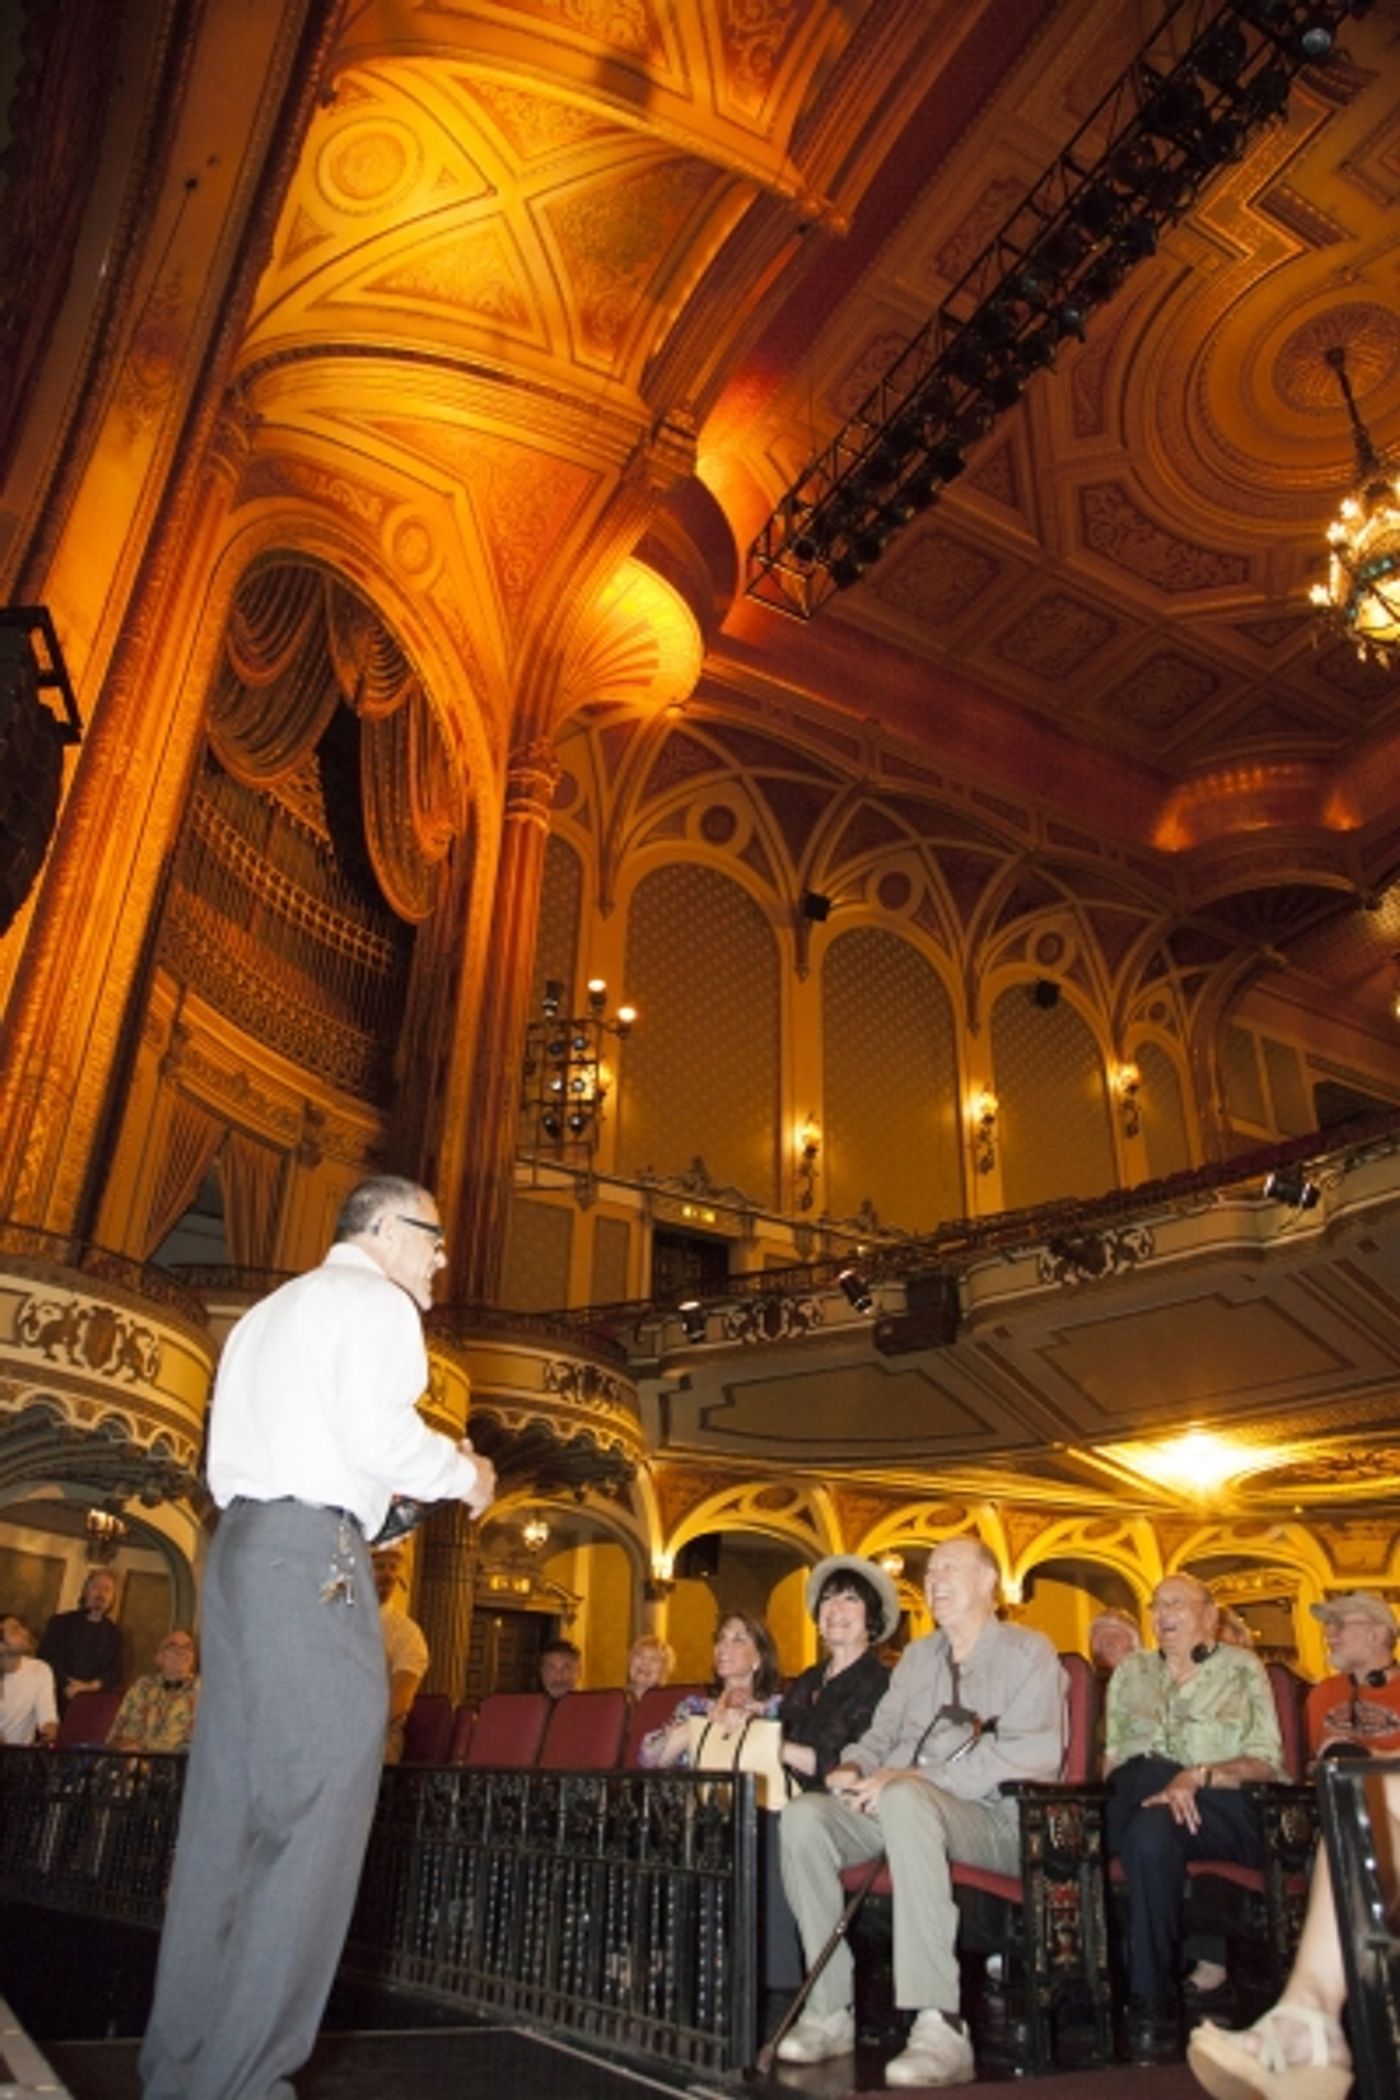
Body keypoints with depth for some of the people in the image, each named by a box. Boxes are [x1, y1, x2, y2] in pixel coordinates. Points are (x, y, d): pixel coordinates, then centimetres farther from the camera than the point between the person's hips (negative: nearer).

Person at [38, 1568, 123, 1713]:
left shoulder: (114, 1632, 12)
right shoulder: (60, 1622, 10)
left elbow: (116, 1671, 7)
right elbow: (47, 1657, 0)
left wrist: (92, 1685, -11)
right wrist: (67, 1684, -12)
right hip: (60, 1699, -1)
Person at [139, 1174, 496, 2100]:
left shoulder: (270, 1313, 25)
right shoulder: (375, 1302, -3)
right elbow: (379, 1433, -18)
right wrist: (464, 1474, 0)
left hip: (242, 1545, 9)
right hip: (312, 1556, -9)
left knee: (230, 1811, 11)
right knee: (314, 1817, -5)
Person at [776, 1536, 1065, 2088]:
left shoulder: (1027, 1652, 0)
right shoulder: (917, 1657, 21)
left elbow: (1035, 1753, -15)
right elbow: (881, 1734, 22)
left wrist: (916, 1778, -22)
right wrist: (855, 1766, -4)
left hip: (994, 1820, -6)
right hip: (896, 1808, 7)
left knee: (904, 1799, -37)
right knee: (803, 1815, -19)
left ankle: (940, 2026, -37)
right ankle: (830, 2013, -13)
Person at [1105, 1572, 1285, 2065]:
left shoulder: (1242, 1668, 12)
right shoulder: (1131, 1672, 22)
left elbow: (1267, 1762, 2)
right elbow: (1111, 1757, 18)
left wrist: (1200, 1775, -15)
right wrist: (1160, 1783, -4)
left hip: (1224, 1813, -3)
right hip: (1134, 1801, 3)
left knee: (1152, 1826, -35)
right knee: (1148, 1772, -34)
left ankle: (1152, 2004, -25)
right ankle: (1200, 1952, -23)